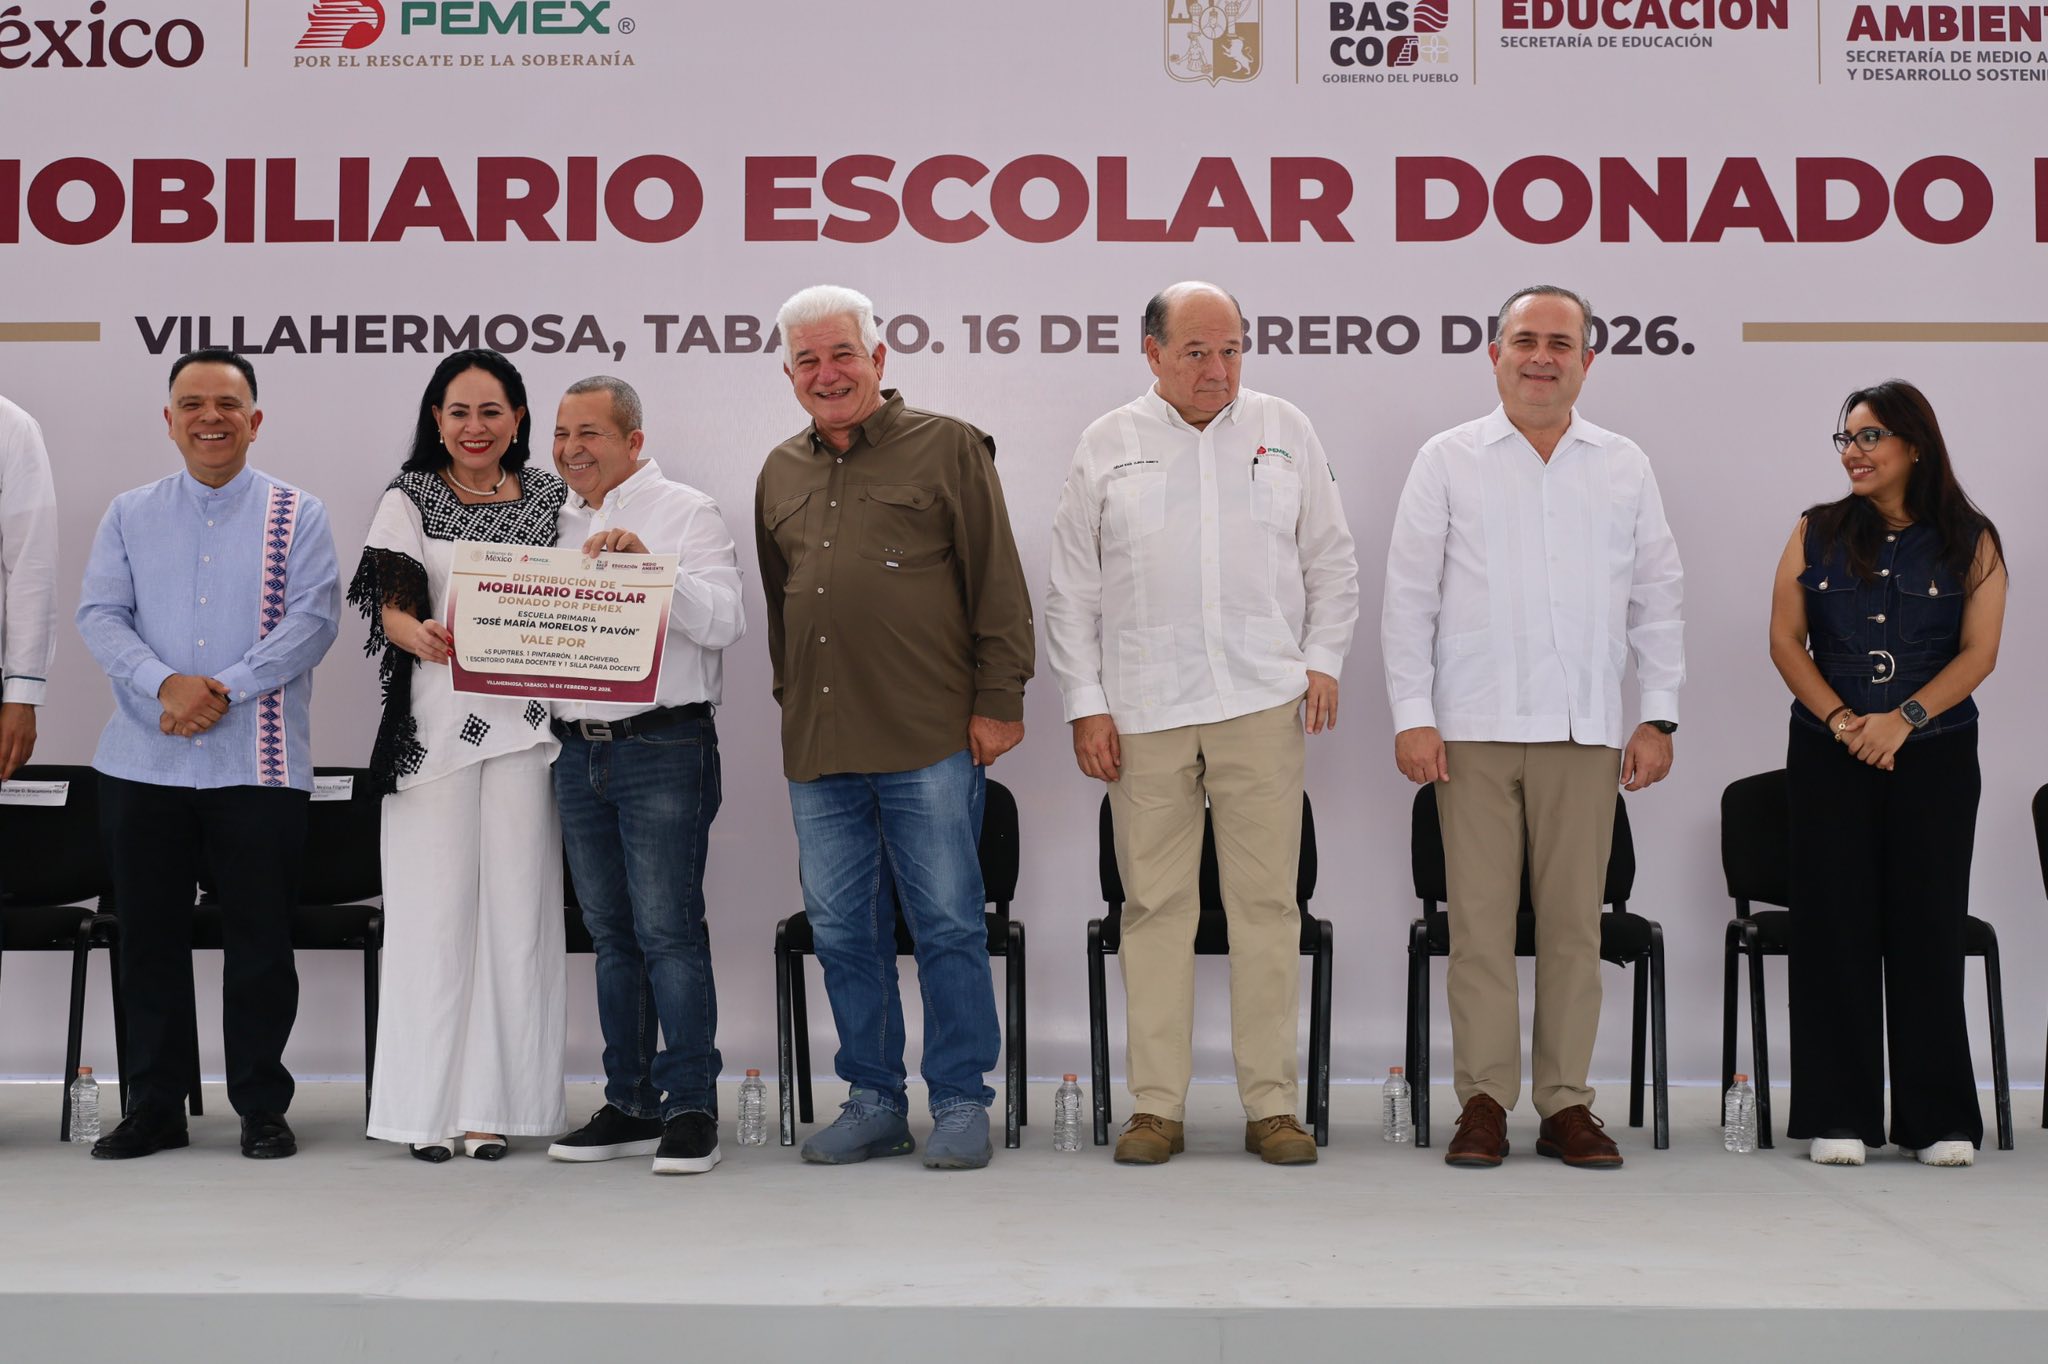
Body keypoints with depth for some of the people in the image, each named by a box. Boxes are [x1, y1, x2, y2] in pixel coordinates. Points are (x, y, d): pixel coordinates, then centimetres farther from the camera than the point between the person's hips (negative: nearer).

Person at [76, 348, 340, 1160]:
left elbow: (313, 618, -7)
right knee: (149, 940, 7)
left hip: (258, 766, -2)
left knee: (260, 941, 3)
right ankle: (156, 1107, 19)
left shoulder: (297, 516, 4)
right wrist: (165, 684, -17)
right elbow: (100, 614, 1)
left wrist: (225, 689, -18)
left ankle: (262, 1108, 15)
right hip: (144, 764, 2)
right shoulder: (130, 515, 11)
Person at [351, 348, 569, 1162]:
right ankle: (430, 1103, 6)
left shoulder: (547, 497, 12)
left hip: (525, 722, 2)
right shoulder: (410, 499, 5)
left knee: (515, 907, 1)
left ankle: (493, 1103, 8)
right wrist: (420, 634, -28)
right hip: (434, 722, -2)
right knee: (434, 909, -2)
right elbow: (390, 604, -7)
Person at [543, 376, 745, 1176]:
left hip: (663, 746, -6)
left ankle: (691, 1108, -3)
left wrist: (649, 563, -23)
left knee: (668, 930, -9)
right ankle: (629, 1105, 16)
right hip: (579, 749, 6)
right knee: (611, 935, 9)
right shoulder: (556, 523, 17)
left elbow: (723, 623, -12)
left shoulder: (684, 512, -1)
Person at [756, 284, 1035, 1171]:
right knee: (843, 933, 9)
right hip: (819, 750, 5)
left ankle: (961, 1105, 11)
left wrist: (998, 701, -6)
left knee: (948, 927, 0)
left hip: (931, 740, -5)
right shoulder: (780, 474, 17)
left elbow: (999, 587, -1)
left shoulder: (948, 449, 2)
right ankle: (874, 1104, 20)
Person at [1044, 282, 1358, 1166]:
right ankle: (1156, 1106, 9)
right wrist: (1085, 705, 2)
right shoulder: (1107, 446, 9)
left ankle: (1271, 1105, 7)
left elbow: (1332, 562, 15)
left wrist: (1322, 659, 3)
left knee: (1266, 901, 0)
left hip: (1263, 702, 0)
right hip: (1143, 711, 0)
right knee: (1155, 904, 2)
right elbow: (1072, 590, 8)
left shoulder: (1285, 431, 11)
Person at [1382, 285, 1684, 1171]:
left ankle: (1566, 1104, 11)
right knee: (1480, 919, -1)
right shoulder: (1449, 461, 6)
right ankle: (1485, 1099, 7)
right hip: (1475, 729, -1)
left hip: (1584, 731, 2)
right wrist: (1412, 717, -4)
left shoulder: (1625, 467, 13)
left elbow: (1657, 598, 13)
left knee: (1575, 921, 3)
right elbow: (1409, 597, 4)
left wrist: (1660, 717, 6)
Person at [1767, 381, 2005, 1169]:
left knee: (1928, 926, 1)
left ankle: (1940, 1120, 10)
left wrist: (1902, 719, -17)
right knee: (1835, 926, 1)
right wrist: (1844, 721, -11)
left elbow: (1978, 652, -5)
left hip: (1936, 757, -1)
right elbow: (1786, 641, 1)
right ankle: (1839, 1116, 7)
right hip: (1828, 756, 1)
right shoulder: (1817, 533, 7)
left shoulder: (1970, 542, 3)